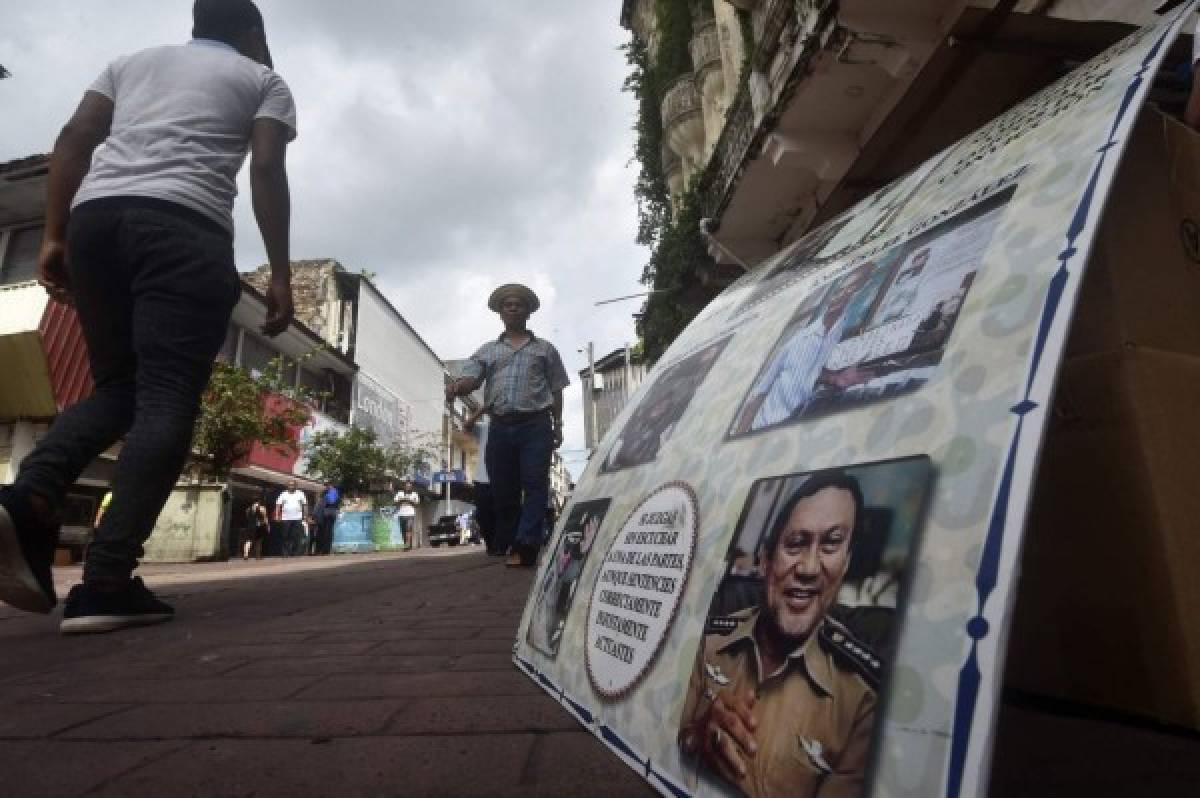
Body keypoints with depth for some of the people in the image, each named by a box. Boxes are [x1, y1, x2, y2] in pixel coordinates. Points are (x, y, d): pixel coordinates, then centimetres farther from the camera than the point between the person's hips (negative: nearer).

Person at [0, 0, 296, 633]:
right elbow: (267, 171, 2)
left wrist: (54, 235, 13)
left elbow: (73, 140, 17)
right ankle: (106, 583, -17)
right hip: (181, 225, -5)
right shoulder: (262, 78, 19)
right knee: (166, 399, -9)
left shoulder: (132, 60, 31)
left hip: (96, 215, 5)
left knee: (117, 386, 14)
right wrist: (280, 274, -2)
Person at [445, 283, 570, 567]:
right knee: (503, 490, 4)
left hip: (535, 426, -2)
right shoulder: (487, 350, 19)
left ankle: (525, 545, -17)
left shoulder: (544, 348, 16)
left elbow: (556, 389, 14)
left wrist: (558, 425, 6)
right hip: (500, 427, 2)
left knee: (535, 485, -12)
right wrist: (456, 386, -21)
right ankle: (509, 545, 14)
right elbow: (469, 378, 3)